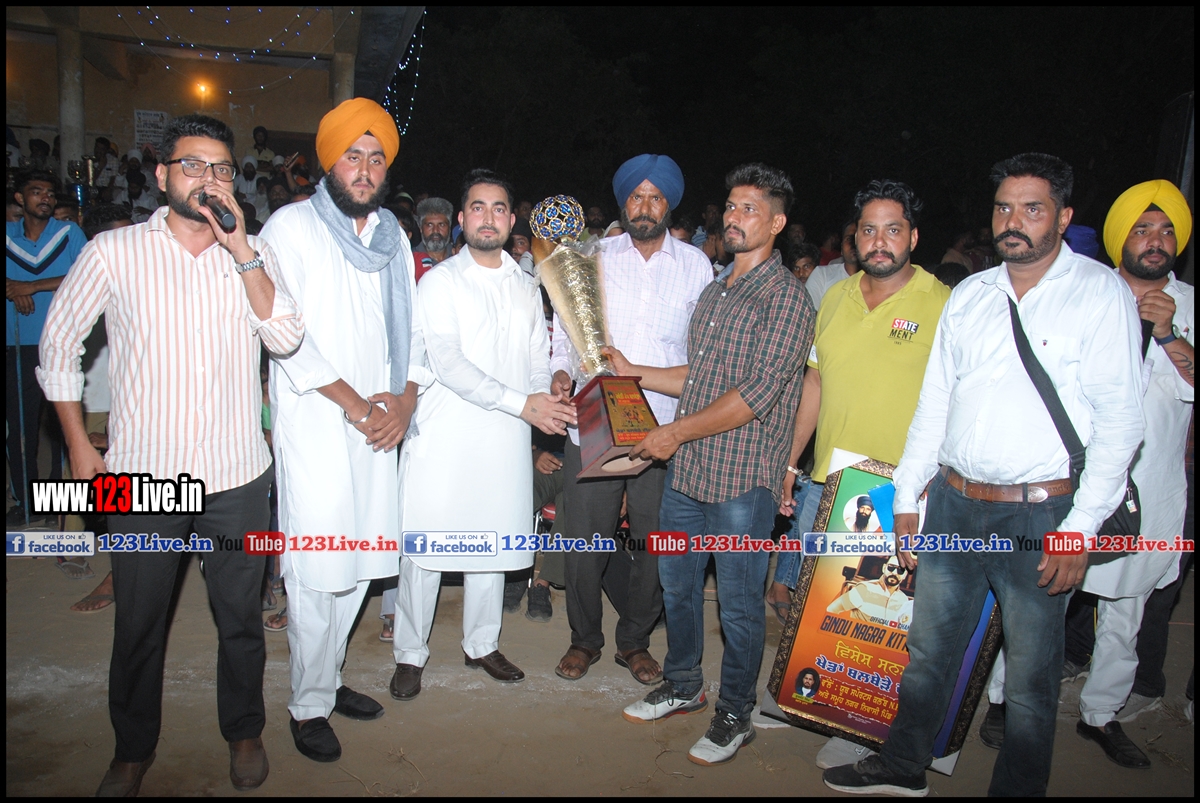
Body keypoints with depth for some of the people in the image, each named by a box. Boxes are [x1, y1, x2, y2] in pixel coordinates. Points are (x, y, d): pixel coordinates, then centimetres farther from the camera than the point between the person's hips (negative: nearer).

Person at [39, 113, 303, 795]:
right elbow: (59, 345, 7)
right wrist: (80, 446, 5)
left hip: (239, 476, 1)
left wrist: (240, 250, -17)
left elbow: (286, 338, -11)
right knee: (138, 625, 13)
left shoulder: (254, 254, 3)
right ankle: (134, 748, 36)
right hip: (143, 475, 0)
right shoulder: (113, 252, -1)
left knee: (241, 616, 14)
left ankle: (244, 731, 36)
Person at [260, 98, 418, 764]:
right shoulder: (292, 227, -2)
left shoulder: (391, 234, 14)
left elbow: (409, 326, 14)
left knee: (360, 563, 11)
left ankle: (329, 677, 30)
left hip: (378, 425, 5)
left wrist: (404, 399, -2)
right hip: (314, 426, -5)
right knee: (316, 571, -3)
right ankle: (309, 705, 14)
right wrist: (354, 403, -12)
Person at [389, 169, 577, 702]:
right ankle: (410, 653, 18)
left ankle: (481, 644, 30)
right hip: (443, 438, -4)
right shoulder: (440, 281, -1)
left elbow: (539, 360, 17)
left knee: (492, 544, 12)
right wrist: (521, 403, -20)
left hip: (506, 441, 5)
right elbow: (446, 362, -13)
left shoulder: (526, 287, 16)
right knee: (425, 547, 0)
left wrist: (549, 399, -6)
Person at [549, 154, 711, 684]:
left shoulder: (696, 266, 9)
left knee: (656, 541, 7)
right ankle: (584, 637, 25)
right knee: (585, 538, 2)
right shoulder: (593, 258, 9)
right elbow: (566, 329, 9)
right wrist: (562, 372, -10)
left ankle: (634, 640, 29)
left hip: (665, 428, 0)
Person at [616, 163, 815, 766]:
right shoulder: (715, 290, 15)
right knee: (677, 583, 18)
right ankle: (682, 687, 38)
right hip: (686, 469, 8)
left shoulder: (786, 297, -11)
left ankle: (734, 716, 24)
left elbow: (757, 393, -19)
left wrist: (677, 432, -17)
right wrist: (633, 373, 13)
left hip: (742, 478, -7)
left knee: (738, 603, 5)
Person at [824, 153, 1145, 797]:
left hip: (1040, 514, -4)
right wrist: (907, 498, 10)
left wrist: (1080, 528, -13)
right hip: (953, 505, 4)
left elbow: (1119, 421, -8)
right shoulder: (969, 295, 9)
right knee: (929, 647, 17)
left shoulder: (1102, 294, -5)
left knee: (1031, 677, 10)